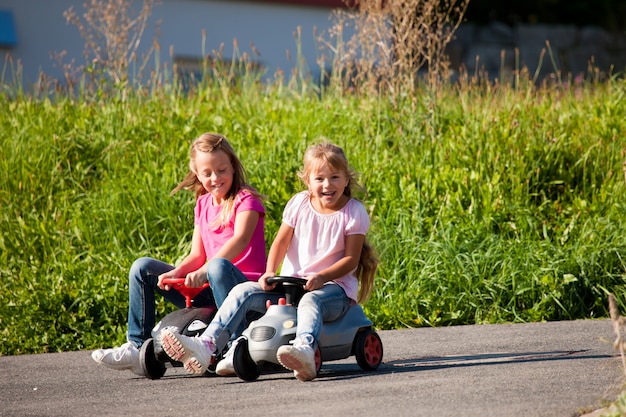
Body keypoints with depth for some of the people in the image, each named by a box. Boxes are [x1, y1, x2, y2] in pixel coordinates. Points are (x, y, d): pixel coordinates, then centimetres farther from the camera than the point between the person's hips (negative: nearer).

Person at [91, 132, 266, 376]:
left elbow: (241, 239, -24)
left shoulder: (246, 200, -5)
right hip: (206, 291, 7)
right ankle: (137, 348, -4)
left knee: (219, 266, -40)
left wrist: (203, 272, -37)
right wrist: (176, 273, -13)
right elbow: (197, 255, 10)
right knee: (142, 268, 0)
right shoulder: (203, 204, 16)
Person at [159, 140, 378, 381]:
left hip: (335, 286, -5)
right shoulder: (299, 204, 7)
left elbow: (351, 258, -7)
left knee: (310, 300, -40)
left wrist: (321, 277, -23)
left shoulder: (354, 212, -3)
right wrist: (270, 273, -12)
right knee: (243, 292, -16)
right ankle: (206, 347, -31)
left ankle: (304, 350, -71)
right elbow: (281, 242, 6)